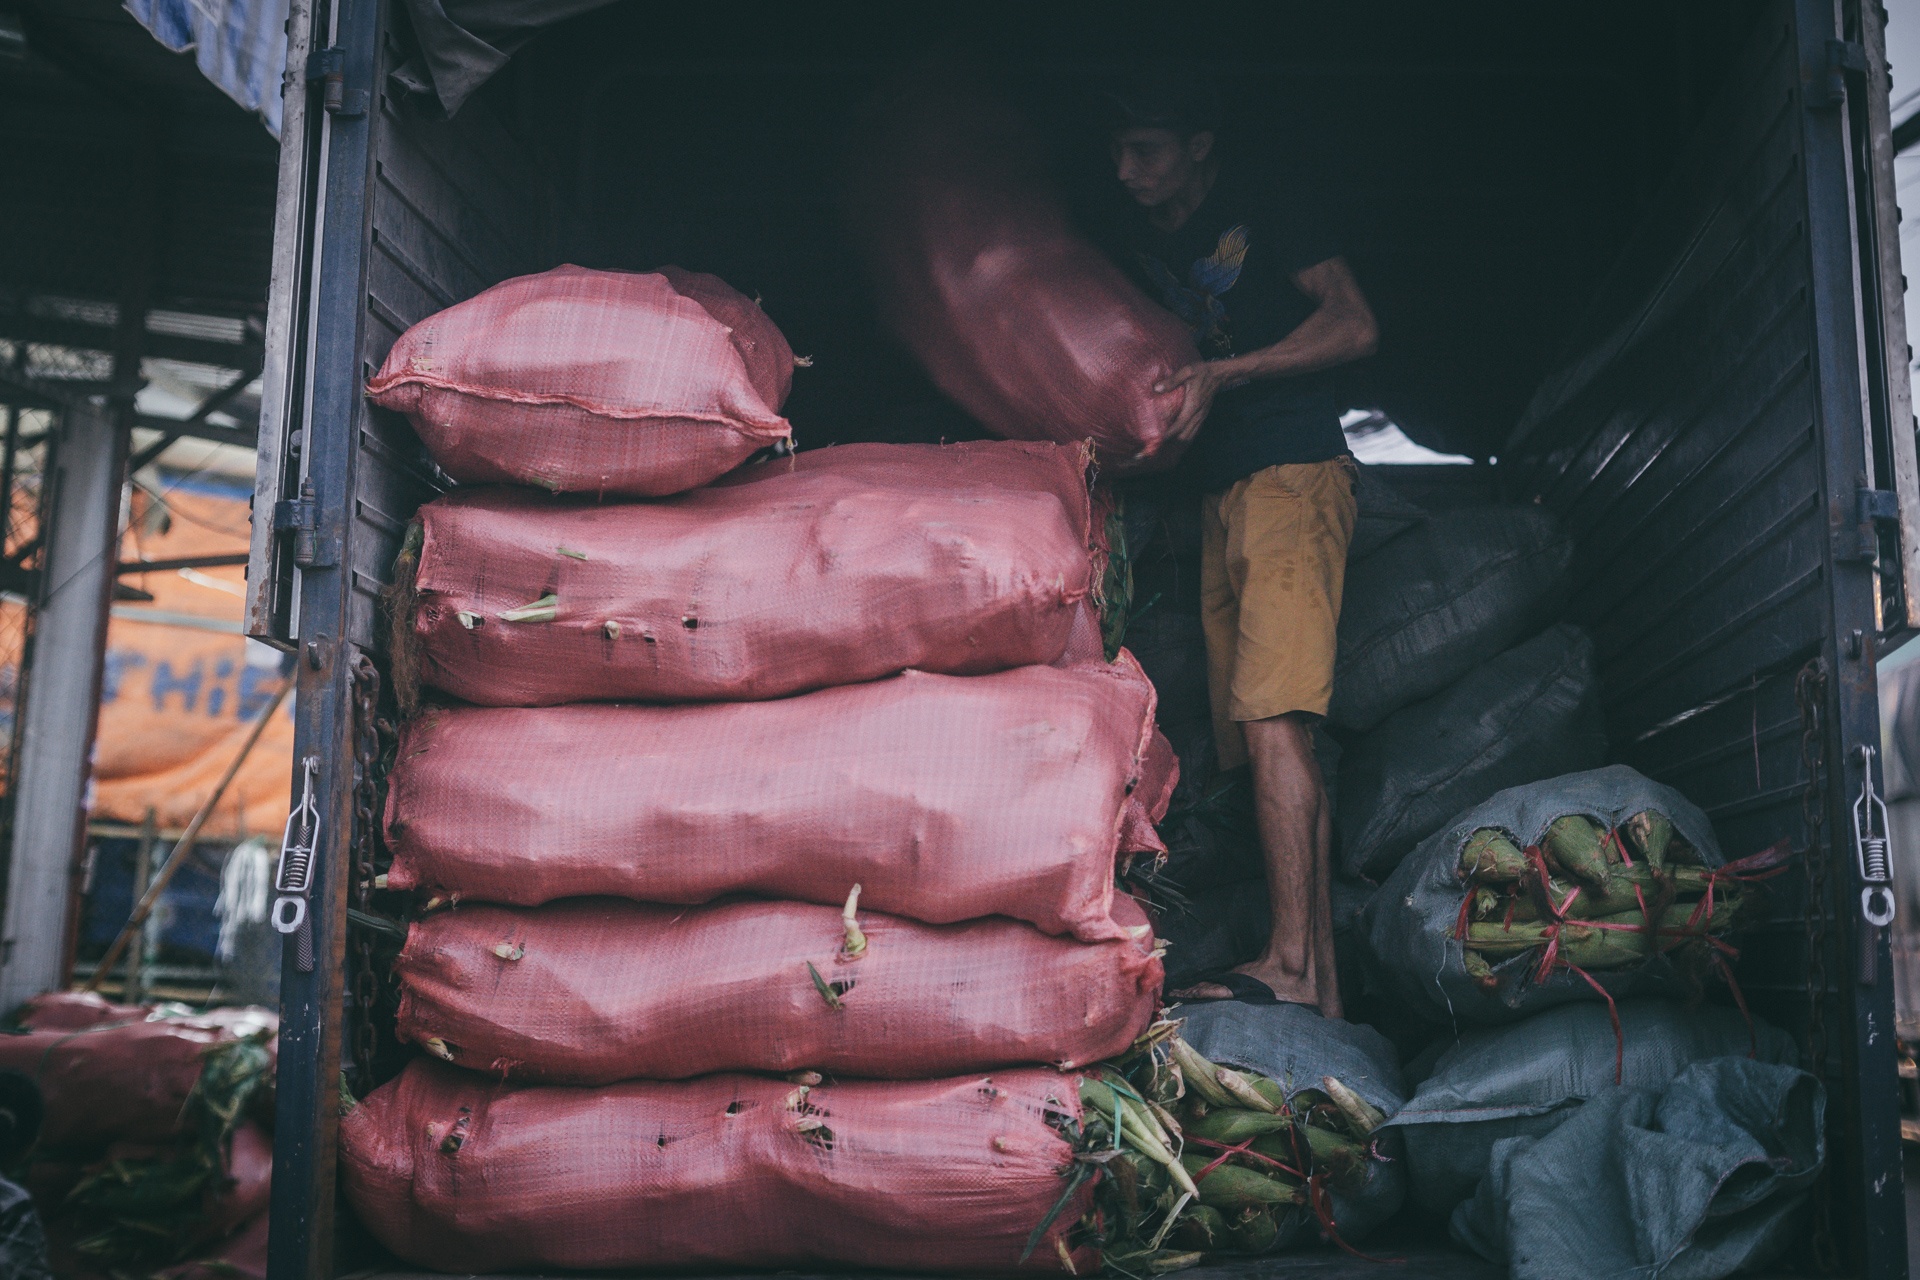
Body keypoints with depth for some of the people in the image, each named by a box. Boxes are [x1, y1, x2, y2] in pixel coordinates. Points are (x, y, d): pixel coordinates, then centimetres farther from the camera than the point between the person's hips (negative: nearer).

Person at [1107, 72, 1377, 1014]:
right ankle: (1321, 978, 0)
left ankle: (1292, 964, -21)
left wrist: (1223, 373, -14)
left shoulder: (1258, 204, 0)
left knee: (1273, 721, -19)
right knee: (1256, 742, 0)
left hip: (1292, 476, -7)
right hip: (1219, 493, 7)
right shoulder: (1140, 236, 19)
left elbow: (1355, 326, -8)